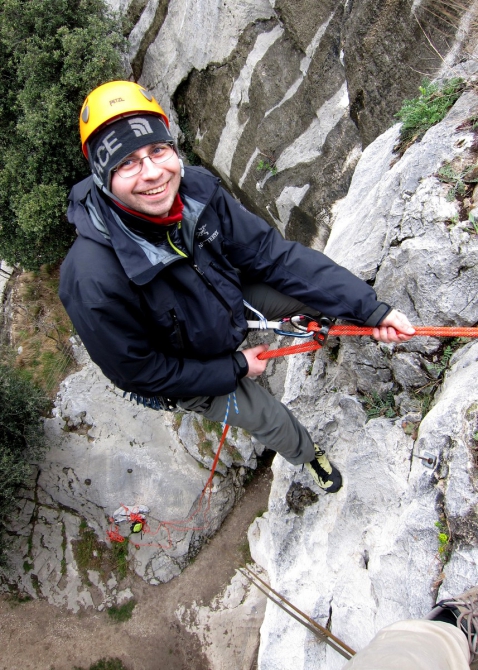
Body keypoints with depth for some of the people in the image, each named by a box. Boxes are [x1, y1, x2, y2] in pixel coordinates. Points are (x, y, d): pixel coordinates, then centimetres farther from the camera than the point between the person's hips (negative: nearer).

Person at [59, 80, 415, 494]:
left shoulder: (196, 189, -26)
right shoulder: (94, 280, -40)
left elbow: (272, 255, -19)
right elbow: (139, 373, -25)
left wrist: (370, 307, -22)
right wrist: (235, 368, -17)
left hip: (229, 301, 4)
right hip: (187, 373, -3)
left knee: (325, 289, -5)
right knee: (270, 420, 11)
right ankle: (308, 456, 50)